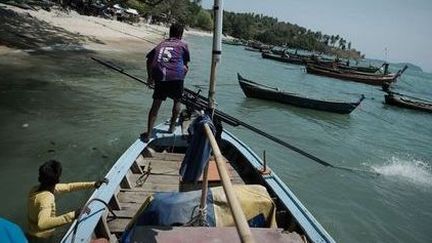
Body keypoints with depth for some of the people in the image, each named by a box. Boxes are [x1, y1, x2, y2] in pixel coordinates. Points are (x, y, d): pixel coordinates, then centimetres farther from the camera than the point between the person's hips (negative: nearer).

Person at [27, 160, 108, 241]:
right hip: (41, 238, -8)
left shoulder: (36, 189, -7)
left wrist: (93, 184, -6)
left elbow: (68, 186, -2)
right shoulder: (47, 198, -34)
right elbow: (42, 224, -51)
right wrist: (72, 215, -53)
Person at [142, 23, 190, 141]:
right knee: (177, 101, 23)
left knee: (156, 105, 10)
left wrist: (150, 77, 24)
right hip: (176, 77, -2)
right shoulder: (183, 45, 13)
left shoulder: (161, 44, 21)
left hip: (160, 78, 2)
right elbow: (186, 65, 11)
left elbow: (149, 60, 16)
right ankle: (172, 126, 31)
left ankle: (148, 134, 7)